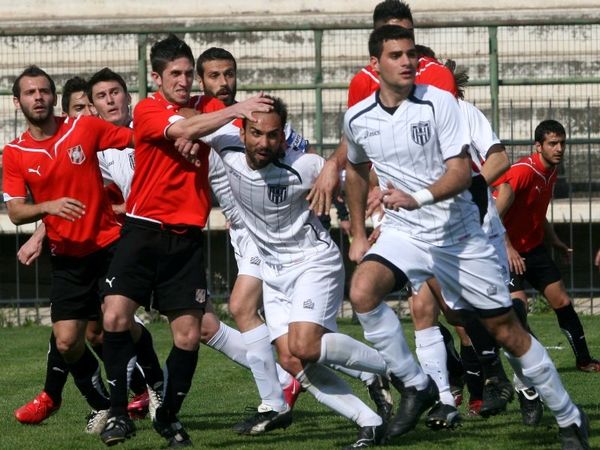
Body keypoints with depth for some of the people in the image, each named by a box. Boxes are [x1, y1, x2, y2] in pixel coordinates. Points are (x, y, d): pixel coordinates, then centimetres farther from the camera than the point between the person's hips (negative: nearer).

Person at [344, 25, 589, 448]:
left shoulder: (439, 102, -14)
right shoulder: (357, 119, -2)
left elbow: (461, 172, -19)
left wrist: (417, 198, -36)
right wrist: (359, 234, 20)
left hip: (459, 235, -3)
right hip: (403, 232, 3)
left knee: (506, 329, 2)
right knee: (362, 291, -27)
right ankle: (414, 389, -11)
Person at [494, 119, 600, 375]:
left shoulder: (551, 172, 7)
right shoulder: (523, 171, -22)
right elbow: (495, 214, -26)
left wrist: (555, 242, 16)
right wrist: (508, 249, -32)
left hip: (534, 248, 8)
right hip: (510, 252, -8)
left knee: (562, 301, 9)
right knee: (518, 305, -24)